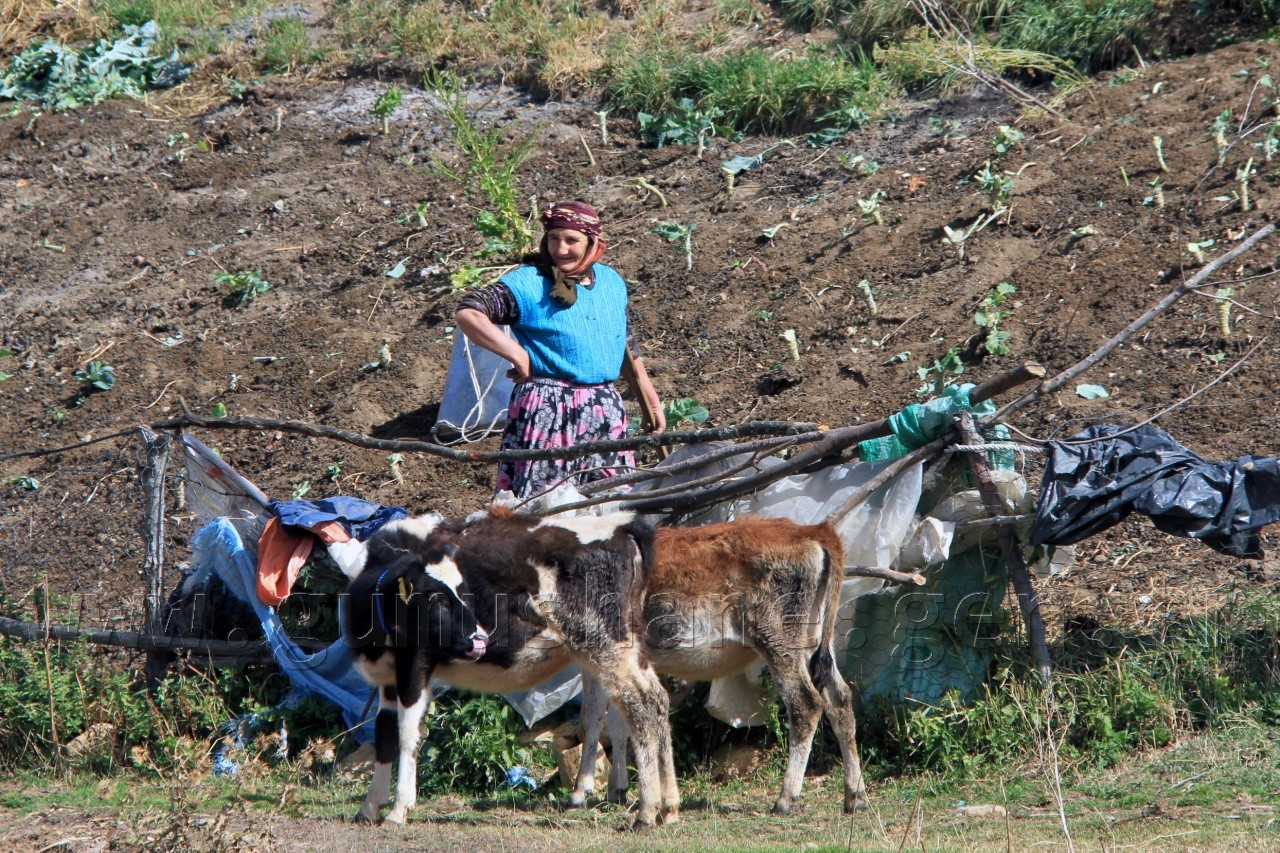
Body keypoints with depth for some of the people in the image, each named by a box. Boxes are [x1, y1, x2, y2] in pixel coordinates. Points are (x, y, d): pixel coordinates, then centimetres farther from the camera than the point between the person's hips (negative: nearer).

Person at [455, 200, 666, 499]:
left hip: (604, 414, 6)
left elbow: (625, 349, 25)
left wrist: (651, 401, 26)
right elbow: (467, 313, -16)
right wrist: (518, 354, -17)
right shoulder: (528, 283, -6)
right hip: (547, 413, -6)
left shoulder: (612, 283, 13)